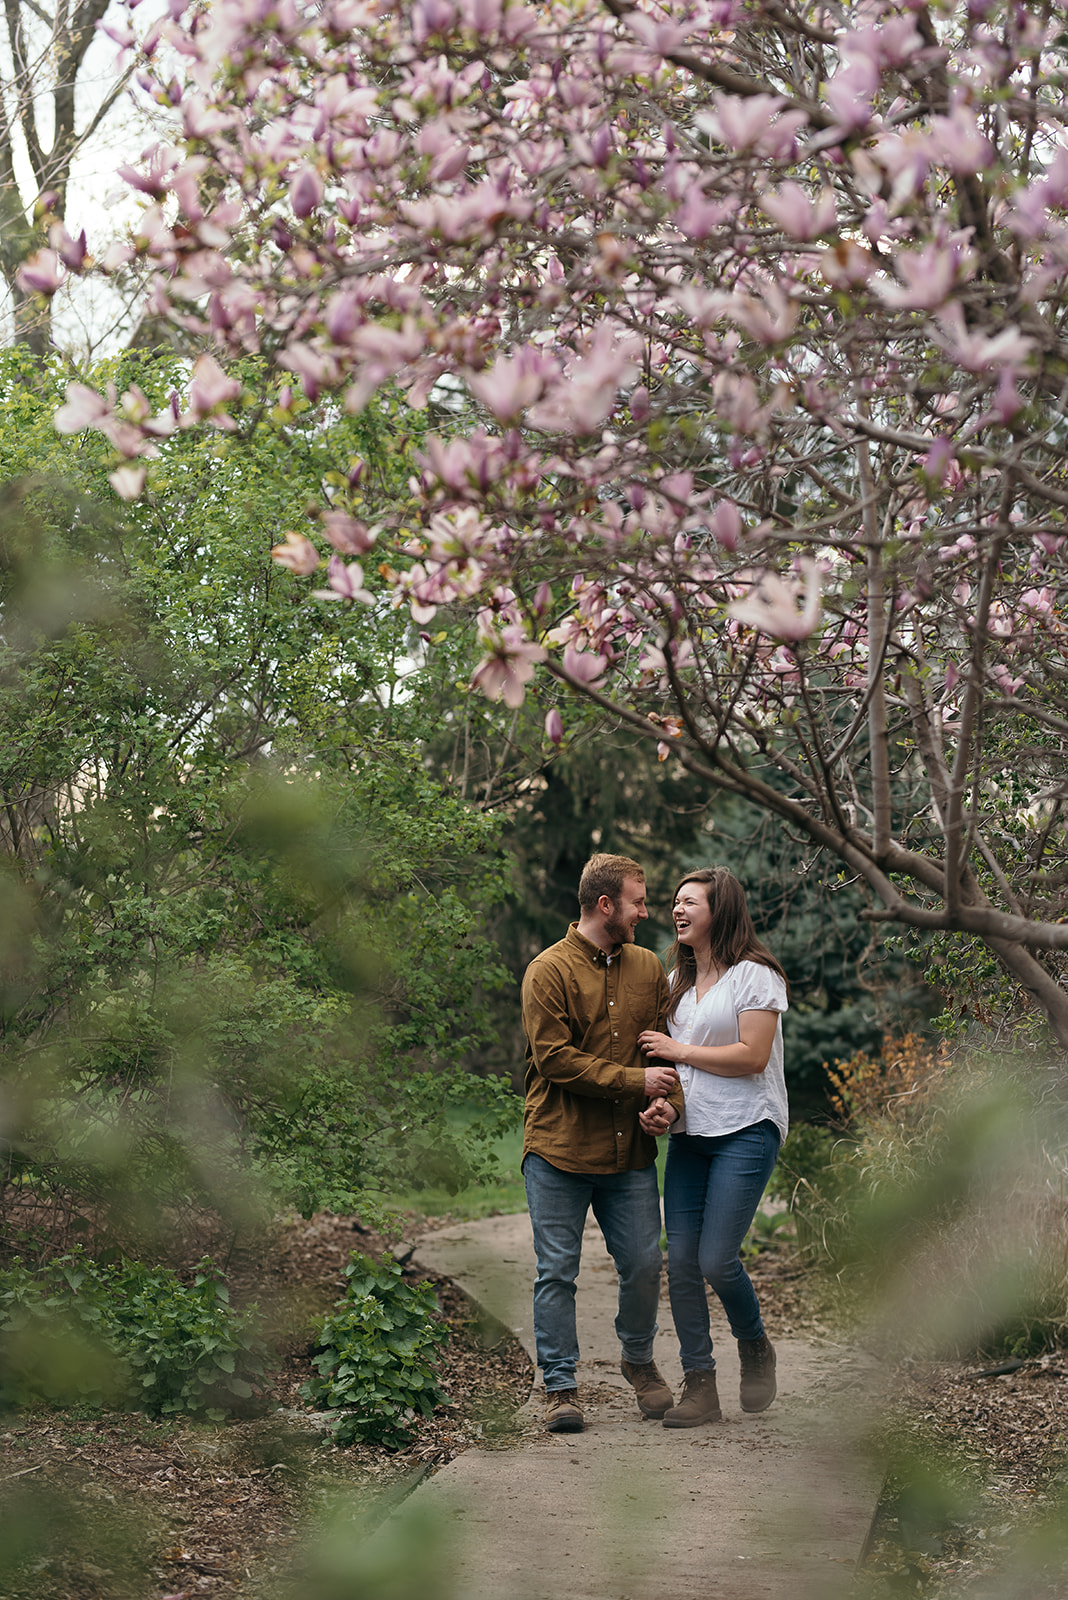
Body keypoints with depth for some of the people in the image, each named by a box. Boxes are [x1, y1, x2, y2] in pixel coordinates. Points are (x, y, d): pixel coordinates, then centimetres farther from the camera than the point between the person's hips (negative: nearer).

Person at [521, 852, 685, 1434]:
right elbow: (555, 1059, -13)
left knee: (643, 1264, 6)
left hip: (630, 1150, 4)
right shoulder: (549, 971, -6)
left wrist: (667, 1098, -12)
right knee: (557, 1272, 0)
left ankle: (639, 1361, 30)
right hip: (559, 1148, -4)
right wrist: (636, 1081, -15)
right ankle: (560, 1387, 10)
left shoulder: (648, 968, 12)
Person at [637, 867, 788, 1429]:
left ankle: (756, 1350, 17)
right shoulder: (677, 979, 17)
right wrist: (660, 1102, -1)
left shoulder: (755, 974, -5)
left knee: (716, 1259, -11)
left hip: (746, 1131, -6)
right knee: (680, 1260, -2)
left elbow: (752, 1056, -13)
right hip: (690, 1133, 6)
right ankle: (698, 1387, 5)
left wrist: (677, 1049, -7)